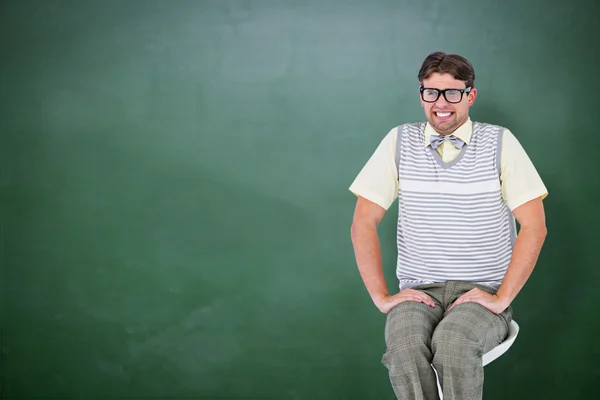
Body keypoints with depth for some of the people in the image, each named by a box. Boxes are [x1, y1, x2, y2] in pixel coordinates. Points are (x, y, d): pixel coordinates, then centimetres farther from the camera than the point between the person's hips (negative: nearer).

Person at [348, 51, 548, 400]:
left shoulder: (499, 142, 2)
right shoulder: (400, 141, 6)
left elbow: (534, 227, -3)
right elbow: (363, 224, 4)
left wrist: (502, 298, -10)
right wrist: (381, 296, -5)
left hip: (482, 293, -1)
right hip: (419, 292, 1)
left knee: (453, 342, -35)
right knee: (404, 348, -33)